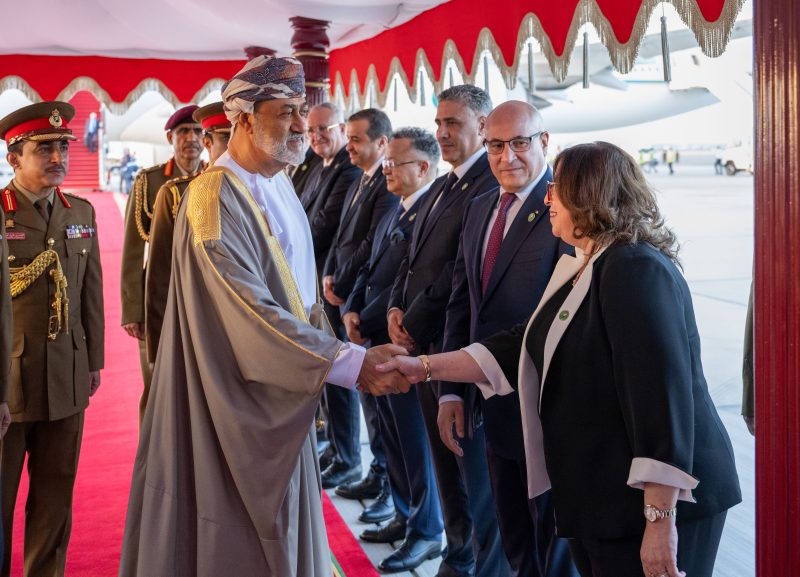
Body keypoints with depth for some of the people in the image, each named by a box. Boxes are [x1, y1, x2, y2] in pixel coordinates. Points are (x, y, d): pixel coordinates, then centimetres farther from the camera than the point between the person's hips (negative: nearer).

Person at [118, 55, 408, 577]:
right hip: (239, 402, -8)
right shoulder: (215, 200, -22)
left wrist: (317, 327, 3)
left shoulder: (280, 187, 5)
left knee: (280, 526, 21)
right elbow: (252, 315, -31)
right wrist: (351, 363, -35)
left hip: (283, 394, 8)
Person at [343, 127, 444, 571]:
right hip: (380, 340, 9)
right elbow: (371, 271, 17)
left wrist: (366, 323, -15)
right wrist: (352, 310, 2)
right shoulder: (394, 214, 15)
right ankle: (405, 516, 33)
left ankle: (427, 532, 18)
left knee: (414, 439, 3)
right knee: (393, 437, 18)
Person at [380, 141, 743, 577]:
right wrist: (424, 368, 4)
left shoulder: (636, 269, -20)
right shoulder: (581, 271, 11)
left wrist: (660, 519, -27)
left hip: (649, 497, -9)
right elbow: (525, 347, 10)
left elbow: (663, 393, -26)